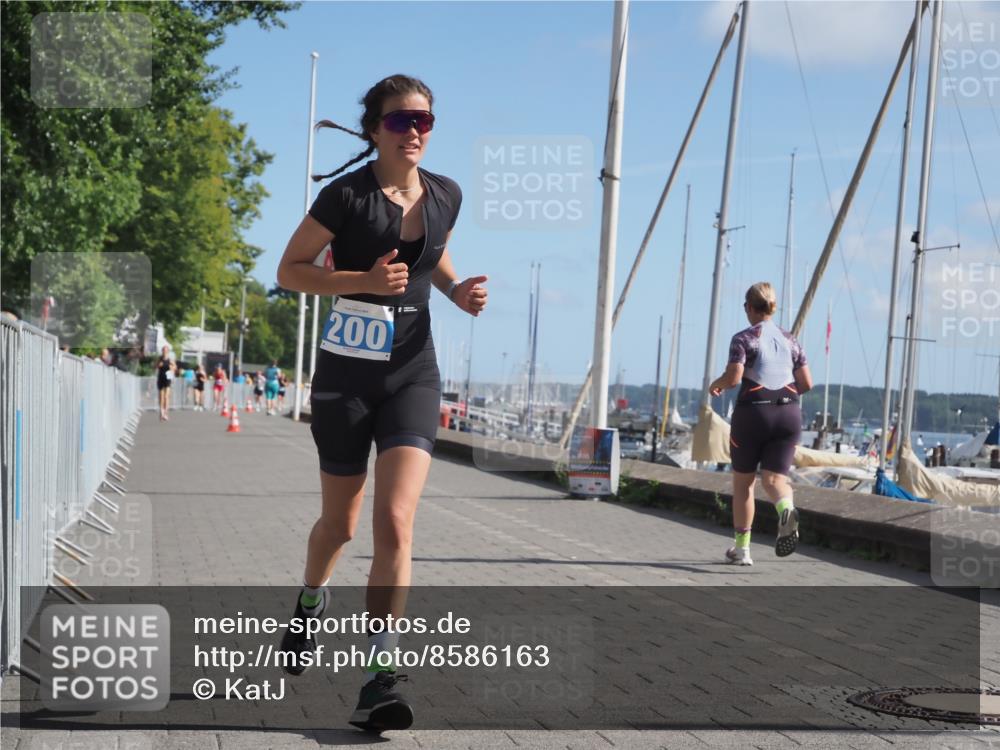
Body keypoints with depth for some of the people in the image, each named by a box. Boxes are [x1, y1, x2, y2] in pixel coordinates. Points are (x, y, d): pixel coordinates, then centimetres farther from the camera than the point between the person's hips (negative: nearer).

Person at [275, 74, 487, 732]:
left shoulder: (446, 196, 4)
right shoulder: (347, 194, -9)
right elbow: (290, 270, -4)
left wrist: (458, 290, 3)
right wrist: (364, 280, -19)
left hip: (412, 372, 2)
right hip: (347, 370, -2)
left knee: (396, 523, -15)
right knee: (341, 521, 13)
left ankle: (380, 676, -9)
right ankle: (310, 606, 46)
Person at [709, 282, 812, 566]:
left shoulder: (744, 338, -2)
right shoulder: (790, 340, 13)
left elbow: (733, 377, -16)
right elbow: (806, 384, 9)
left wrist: (716, 384, 5)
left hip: (753, 412, -3)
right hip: (789, 413, 3)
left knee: (743, 481, 12)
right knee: (774, 478, -1)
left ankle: (741, 548, 17)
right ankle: (786, 509, -37)